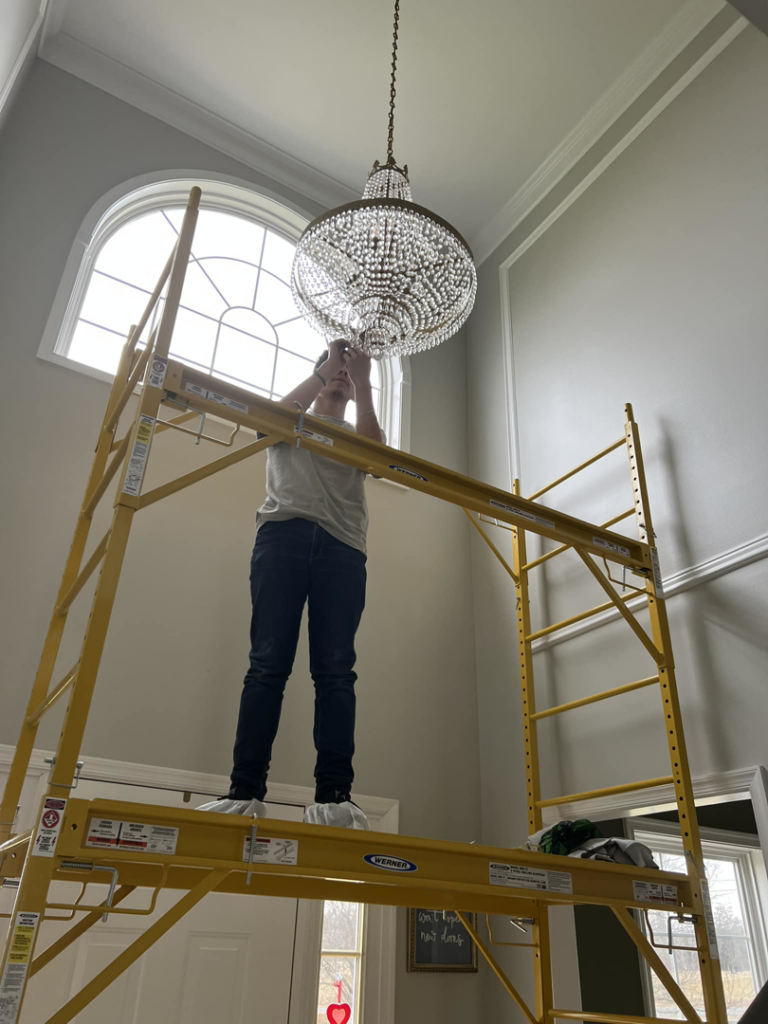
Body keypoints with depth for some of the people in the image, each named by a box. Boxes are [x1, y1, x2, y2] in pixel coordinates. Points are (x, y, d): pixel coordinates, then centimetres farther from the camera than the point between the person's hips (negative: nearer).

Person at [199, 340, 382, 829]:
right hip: (285, 533, -1)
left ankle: (335, 795, -13)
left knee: (336, 670, -10)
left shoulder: (357, 436, 28)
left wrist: (362, 381, -1)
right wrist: (325, 369, 3)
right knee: (269, 663, -10)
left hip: (343, 548, 1)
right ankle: (246, 790, -12)